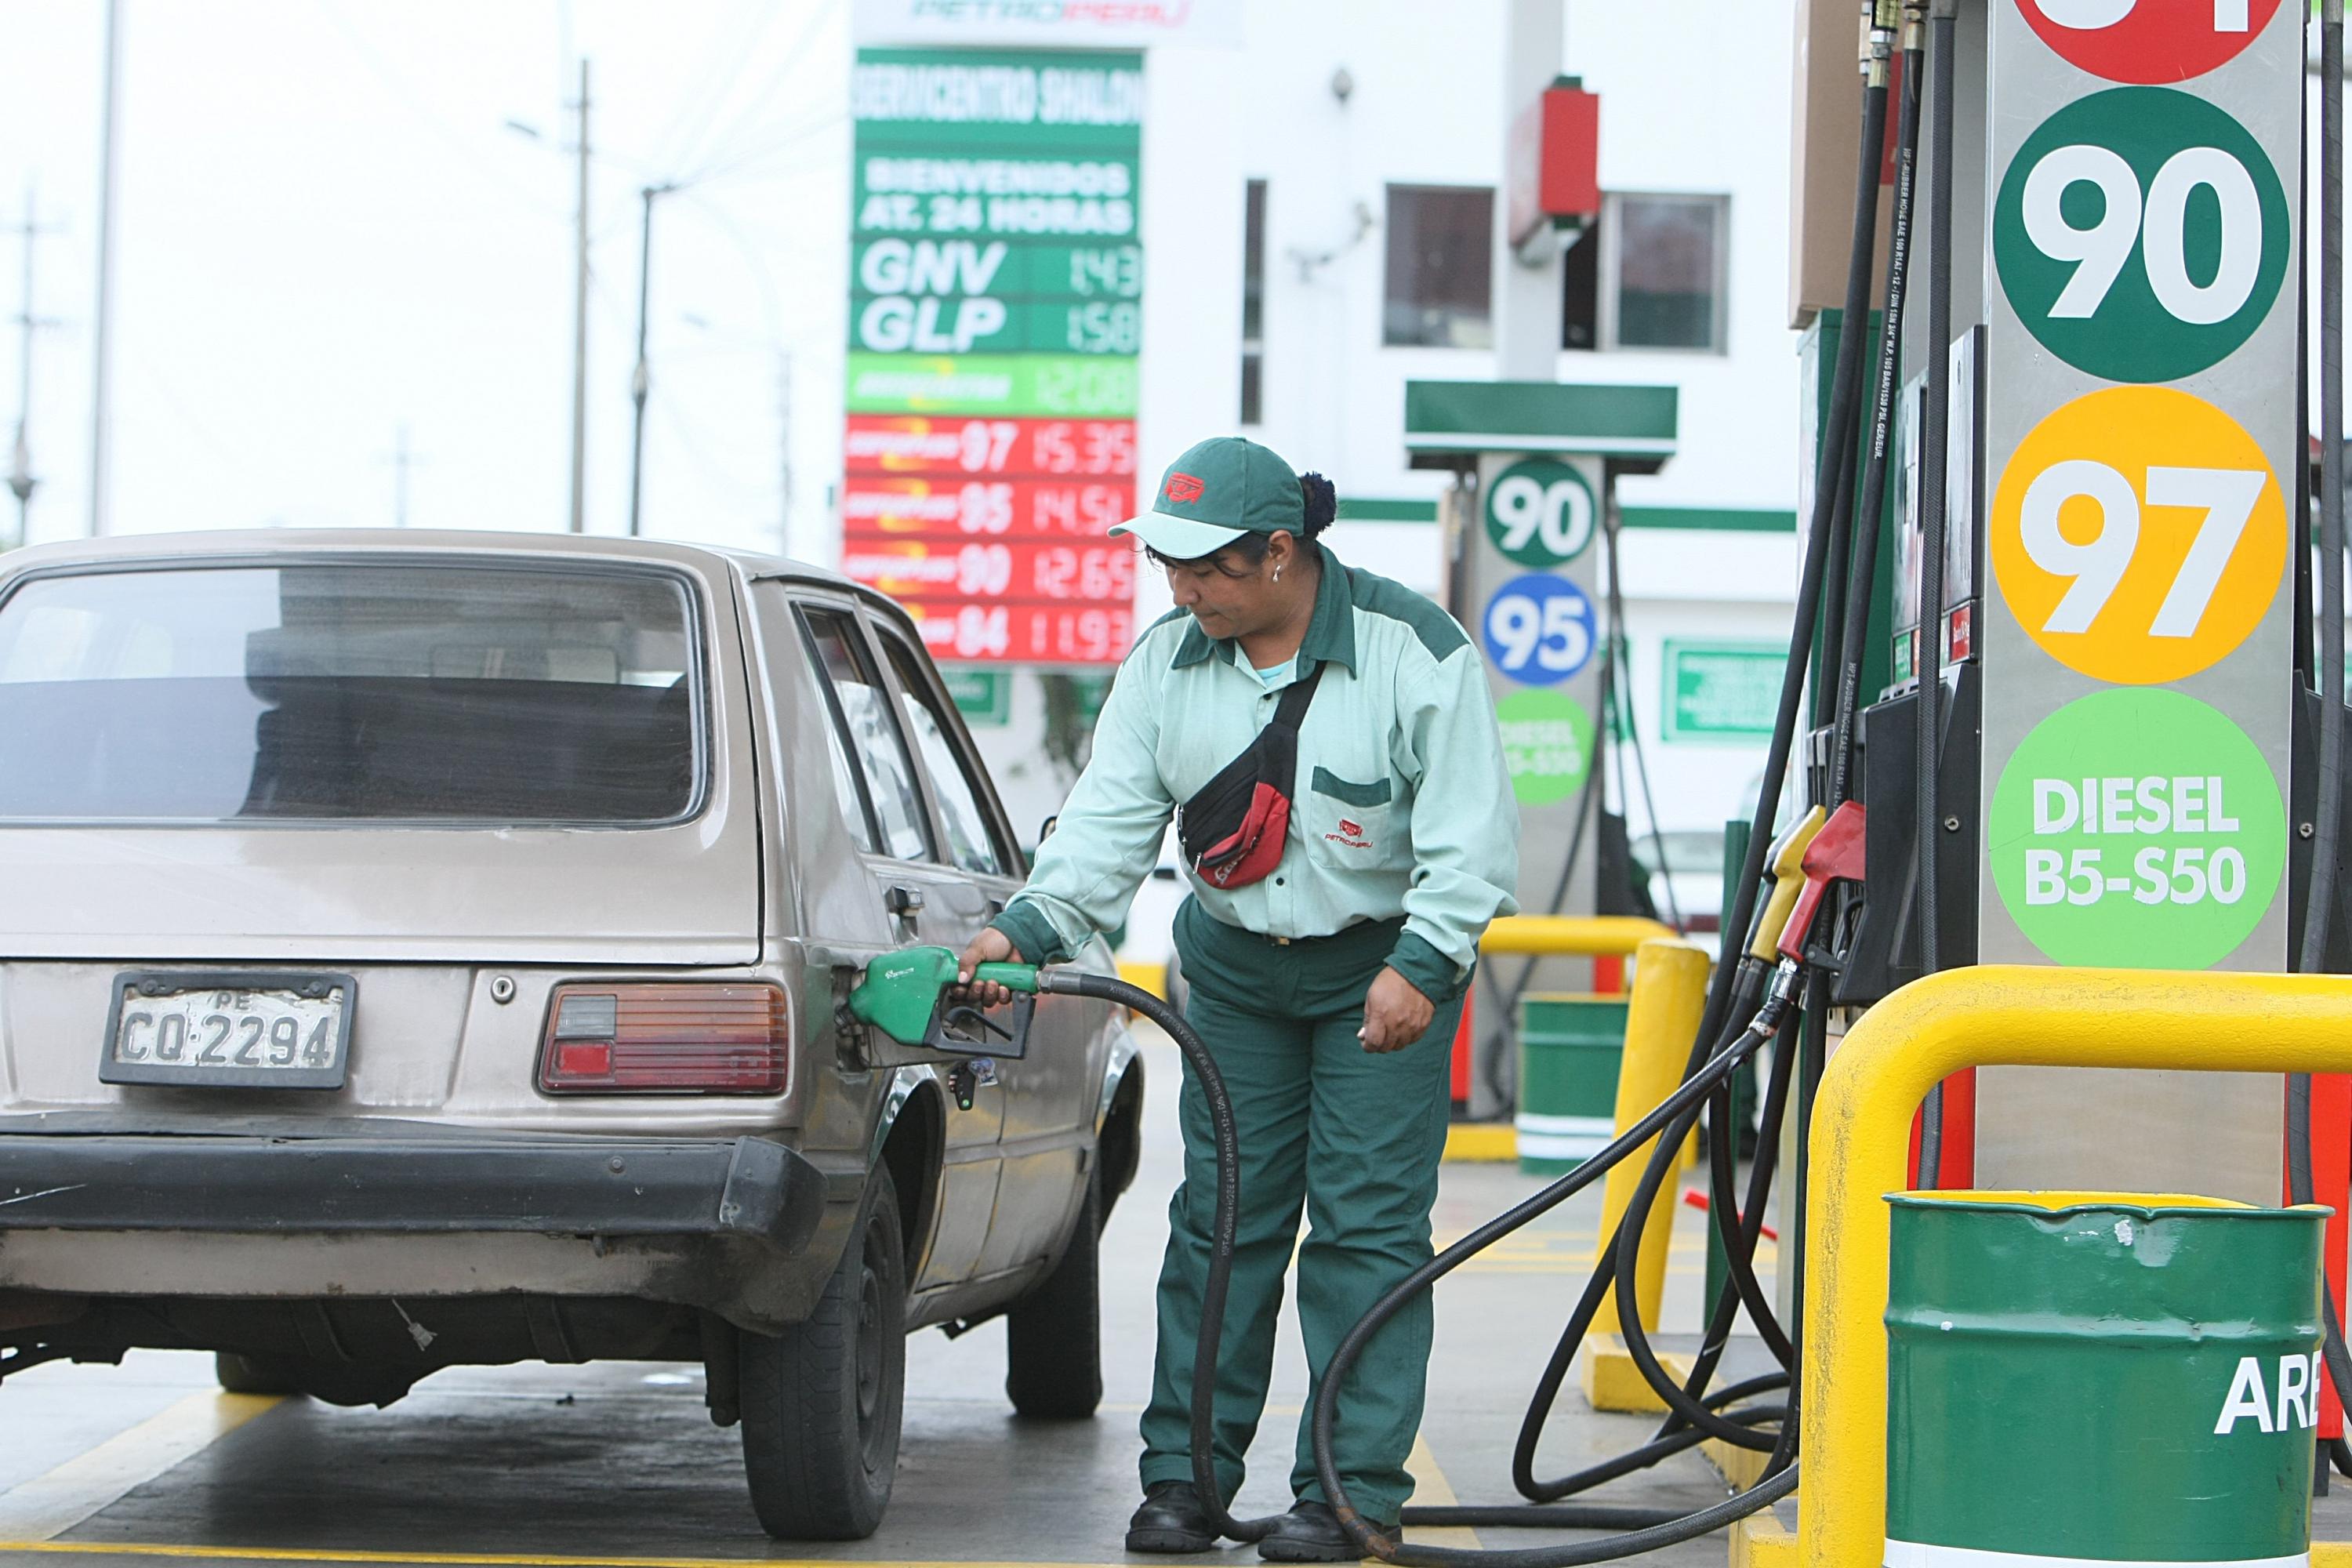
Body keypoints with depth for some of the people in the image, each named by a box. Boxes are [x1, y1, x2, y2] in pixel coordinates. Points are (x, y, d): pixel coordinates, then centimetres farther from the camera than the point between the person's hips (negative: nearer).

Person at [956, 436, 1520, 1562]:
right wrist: (1030, 928, -19)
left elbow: (1472, 836, -15)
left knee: (1366, 1225, -6)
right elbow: (1110, 818, -4)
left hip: (1387, 969, -4)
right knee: (1220, 1215, 4)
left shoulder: (1414, 651, -16)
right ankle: (1183, 1476, 11)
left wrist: (1419, 966, -25)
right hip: (1235, 968, 4)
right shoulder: (1167, 659, -2)